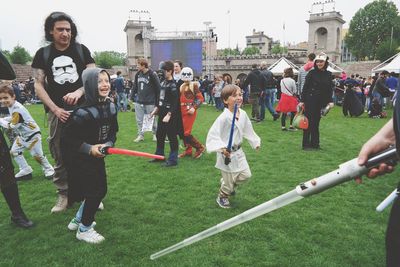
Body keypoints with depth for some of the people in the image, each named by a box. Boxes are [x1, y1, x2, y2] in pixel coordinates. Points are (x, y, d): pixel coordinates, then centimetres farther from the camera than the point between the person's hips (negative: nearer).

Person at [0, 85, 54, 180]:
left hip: (32, 134, -10)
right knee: (14, 152, 11)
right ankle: (26, 171, 20)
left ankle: (48, 169, 20)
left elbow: (12, 126, -23)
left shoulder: (17, 109, -30)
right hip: (22, 135, 10)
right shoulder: (11, 106, 0)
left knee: (37, 155, -2)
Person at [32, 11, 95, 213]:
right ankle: (63, 194, 18)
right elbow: (38, 85, 5)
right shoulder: (43, 54, 7)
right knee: (60, 156, 5)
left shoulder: (81, 50, 6)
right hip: (57, 112, 1)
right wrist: (55, 109, -6)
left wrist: (79, 92, -17)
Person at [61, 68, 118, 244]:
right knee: (97, 190, -4)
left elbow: (112, 132, 5)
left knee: (99, 189, 16)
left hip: (97, 156, 8)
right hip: (78, 158, -8)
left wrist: (108, 144, -14)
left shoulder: (111, 107, -4)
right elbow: (68, 139, -20)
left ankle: (78, 220, 39)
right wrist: (89, 148, -25)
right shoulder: (83, 112, -25)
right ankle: (84, 229, 17)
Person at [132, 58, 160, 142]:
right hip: (139, 101, 5)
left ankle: (155, 134, 24)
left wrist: (157, 102, -10)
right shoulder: (138, 74, 6)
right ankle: (140, 135, 18)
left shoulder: (152, 74, -13)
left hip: (150, 102, -5)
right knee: (139, 120, 7)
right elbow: (135, 86, 15)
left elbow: (158, 88, -11)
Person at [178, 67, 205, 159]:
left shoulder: (193, 85, -4)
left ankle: (200, 147, 6)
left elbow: (200, 98, -8)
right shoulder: (181, 86, 15)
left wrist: (194, 108, -17)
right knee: (182, 132, 9)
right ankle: (188, 150, 23)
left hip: (190, 112, -7)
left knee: (186, 132, -10)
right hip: (182, 112, 7)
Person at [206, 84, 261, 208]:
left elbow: (248, 130, 14)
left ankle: (228, 185, 42)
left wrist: (256, 142, 15)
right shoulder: (224, 117, -23)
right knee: (229, 182, 6)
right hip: (226, 153, -7)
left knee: (246, 175, 13)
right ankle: (222, 197, 38)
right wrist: (221, 148, -36)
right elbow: (213, 135, -25)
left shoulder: (243, 114, -1)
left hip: (238, 152, 7)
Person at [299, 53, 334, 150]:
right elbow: (305, 87, -5)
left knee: (316, 122, 10)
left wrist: (330, 101, 3)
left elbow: (330, 89, 12)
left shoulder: (328, 74, 8)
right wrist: (302, 101, -9)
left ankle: (315, 144, 18)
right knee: (308, 121, -1)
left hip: (321, 102, 4)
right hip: (310, 100, -4)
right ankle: (306, 144, 5)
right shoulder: (312, 73, -4)